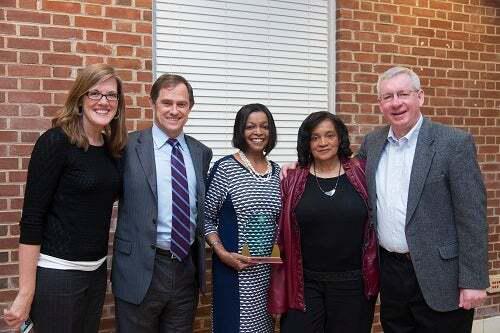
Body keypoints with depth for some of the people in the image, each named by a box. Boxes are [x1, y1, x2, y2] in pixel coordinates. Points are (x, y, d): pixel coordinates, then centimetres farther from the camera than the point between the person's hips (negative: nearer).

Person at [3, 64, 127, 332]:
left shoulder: (112, 149, 5)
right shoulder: (56, 141, -13)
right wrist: (26, 291, -16)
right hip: (57, 272, -6)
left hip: (97, 270, 6)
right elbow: (32, 217, -15)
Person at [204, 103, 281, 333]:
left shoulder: (276, 171, 8)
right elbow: (206, 218, -4)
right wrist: (223, 253, -16)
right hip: (233, 271, -5)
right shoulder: (225, 167, -8)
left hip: (269, 271, 5)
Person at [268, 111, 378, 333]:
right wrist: (279, 291, 1)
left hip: (353, 283, 1)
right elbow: (281, 236, 2)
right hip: (304, 283, 0)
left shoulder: (361, 175, 0)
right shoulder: (292, 181, 0)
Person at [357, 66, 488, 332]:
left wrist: (473, 281, -13)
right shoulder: (372, 142, 6)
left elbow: (472, 217, -11)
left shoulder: (455, 143, -9)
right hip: (390, 271, 5)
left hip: (439, 277, -4)